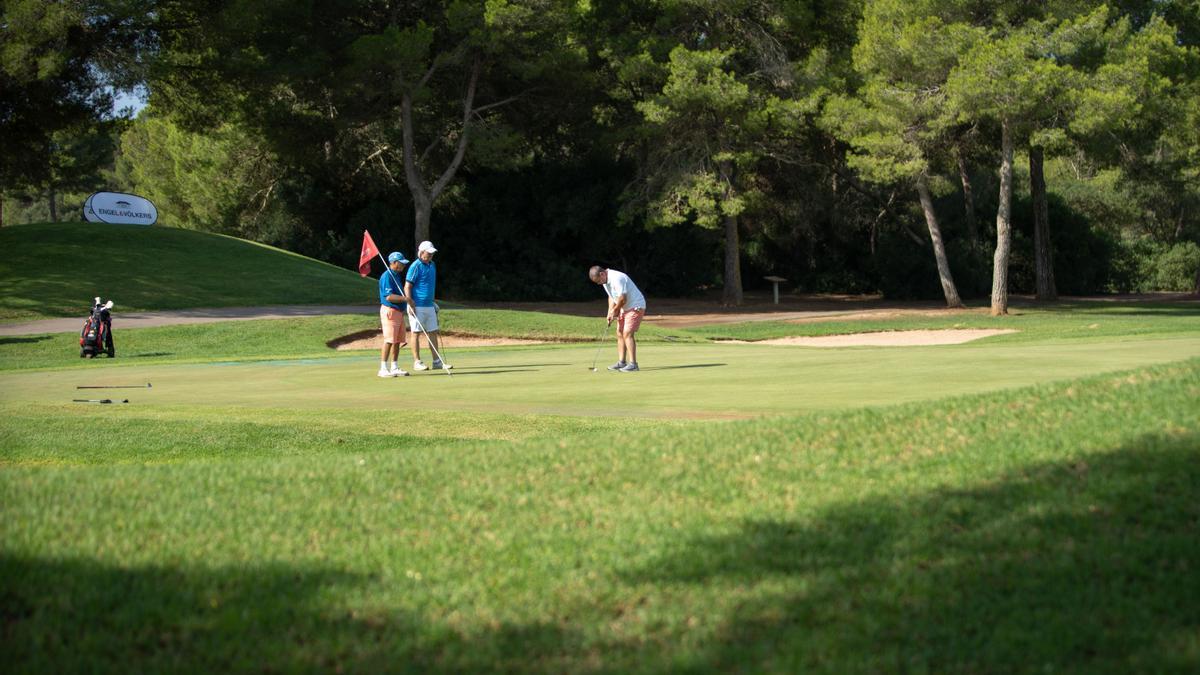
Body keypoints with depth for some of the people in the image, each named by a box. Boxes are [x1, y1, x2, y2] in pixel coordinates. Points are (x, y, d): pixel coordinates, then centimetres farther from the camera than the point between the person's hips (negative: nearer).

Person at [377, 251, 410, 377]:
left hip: (399, 311, 10)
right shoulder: (387, 276, -14)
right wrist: (405, 298, -21)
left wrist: (406, 299, 14)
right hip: (389, 311, -10)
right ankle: (383, 369, -10)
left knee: (398, 341, 10)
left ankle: (394, 368, 15)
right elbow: (389, 296, -22)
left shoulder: (397, 275, 17)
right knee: (389, 340, -11)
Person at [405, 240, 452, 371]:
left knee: (433, 333, 7)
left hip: (429, 306, 8)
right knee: (416, 333, -1)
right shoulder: (416, 266, -12)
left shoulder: (432, 265, 13)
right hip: (417, 306, -8)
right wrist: (410, 305, -19)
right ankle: (417, 362, 3)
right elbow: (407, 287, -14)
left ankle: (437, 361, 11)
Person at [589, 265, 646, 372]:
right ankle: (621, 362, 12)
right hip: (625, 308, 10)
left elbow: (622, 299, -26)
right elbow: (612, 297, 16)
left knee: (627, 333, -16)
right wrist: (610, 313, 3)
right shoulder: (606, 281, 6)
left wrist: (615, 310, -9)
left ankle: (633, 364, -15)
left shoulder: (617, 278, -26)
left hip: (635, 307, -10)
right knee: (620, 334, 8)